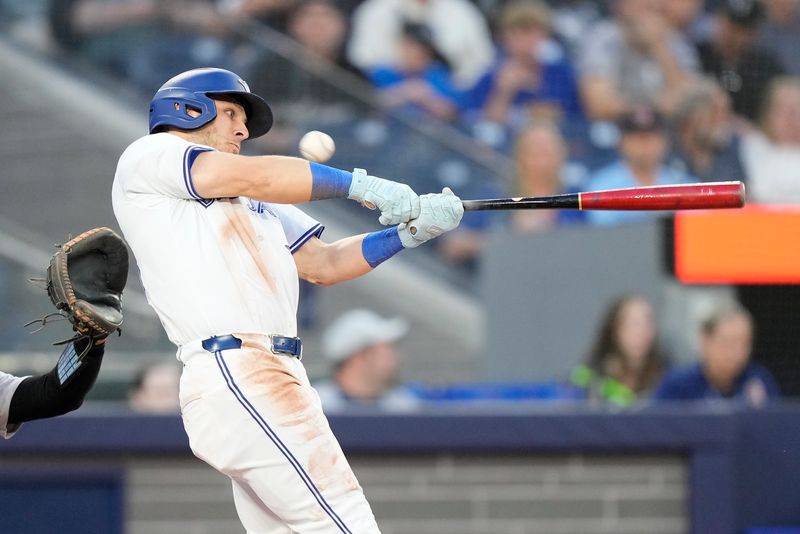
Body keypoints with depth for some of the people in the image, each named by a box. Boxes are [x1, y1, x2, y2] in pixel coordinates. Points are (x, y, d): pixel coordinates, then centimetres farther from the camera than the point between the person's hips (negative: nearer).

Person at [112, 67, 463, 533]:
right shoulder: (147, 158, 5)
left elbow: (322, 264, 25)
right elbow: (255, 177, -10)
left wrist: (412, 230, 12)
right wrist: (362, 185, -7)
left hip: (272, 379, 9)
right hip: (232, 376, -9)